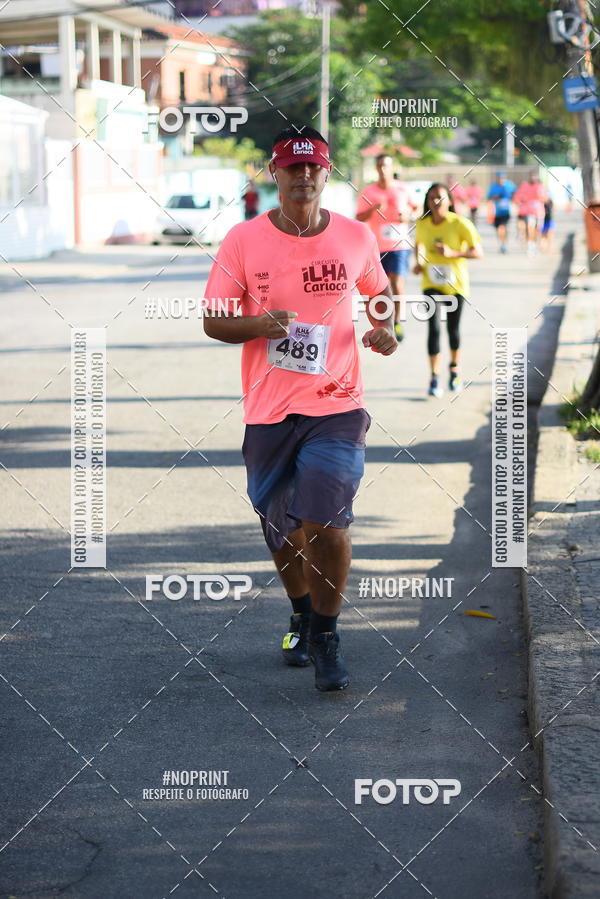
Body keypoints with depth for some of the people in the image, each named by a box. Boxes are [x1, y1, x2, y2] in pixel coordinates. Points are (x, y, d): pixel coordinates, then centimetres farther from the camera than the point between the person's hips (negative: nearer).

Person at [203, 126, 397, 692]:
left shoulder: (356, 238, 2)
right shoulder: (244, 240, -3)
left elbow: (378, 290, 21)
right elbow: (213, 321, 0)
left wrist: (384, 328, 0)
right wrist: (259, 325, -19)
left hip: (336, 405, -1)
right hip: (268, 411, 1)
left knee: (326, 523, -15)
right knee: (281, 530, 12)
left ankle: (326, 635, 4)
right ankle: (300, 615, 41)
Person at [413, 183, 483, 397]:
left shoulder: (460, 224, -15)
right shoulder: (422, 224, -4)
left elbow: (478, 252, -16)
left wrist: (452, 253, -29)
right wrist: (419, 262, 0)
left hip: (455, 283, -1)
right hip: (431, 283, 1)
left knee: (453, 328, 12)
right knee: (434, 327, -13)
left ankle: (454, 368, 38)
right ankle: (434, 378, -10)